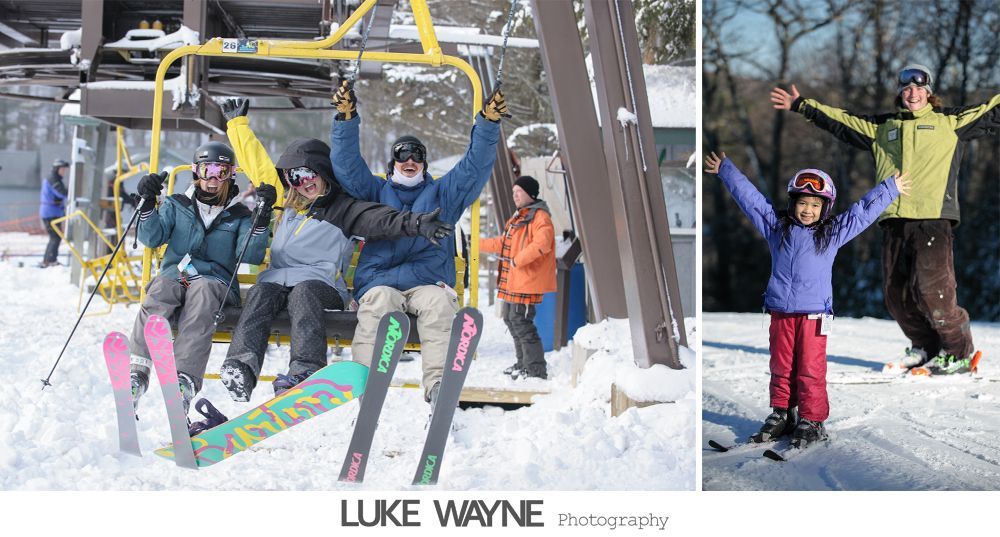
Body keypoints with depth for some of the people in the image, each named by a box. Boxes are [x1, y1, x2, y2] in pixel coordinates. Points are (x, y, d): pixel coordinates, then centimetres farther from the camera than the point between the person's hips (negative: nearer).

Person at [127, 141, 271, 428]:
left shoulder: (239, 216, 19)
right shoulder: (177, 205, 22)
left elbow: (250, 256, 3)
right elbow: (152, 238, 7)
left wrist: (261, 221, -9)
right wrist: (148, 203, -7)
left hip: (215, 281, -1)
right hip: (174, 274, 1)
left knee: (202, 292, -38)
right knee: (161, 287, -35)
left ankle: (185, 381, -57)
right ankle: (137, 373, -50)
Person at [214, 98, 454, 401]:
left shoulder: (343, 210, 9)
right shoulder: (285, 202, 23)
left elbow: (383, 220, -9)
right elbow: (257, 162, 32)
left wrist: (415, 224, -28)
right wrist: (237, 123, 40)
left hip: (321, 286, -4)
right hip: (276, 281, 4)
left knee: (303, 293, -36)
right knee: (261, 294, -29)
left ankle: (307, 371, -58)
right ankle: (242, 366, -53)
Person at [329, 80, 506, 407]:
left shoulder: (442, 193, 27)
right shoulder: (376, 191, 27)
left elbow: (475, 166, 17)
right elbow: (347, 164, 13)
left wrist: (489, 123, 2)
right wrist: (346, 119, -2)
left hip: (428, 281, 0)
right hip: (380, 280, 0)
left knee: (440, 301, -35)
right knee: (378, 301, -36)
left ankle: (438, 383, -50)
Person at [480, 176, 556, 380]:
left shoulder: (540, 217, -11)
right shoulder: (519, 217, 21)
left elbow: (541, 244, -27)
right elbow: (504, 243, 30)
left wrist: (518, 260, -26)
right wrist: (477, 244, 29)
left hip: (527, 279, -11)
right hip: (513, 279, 11)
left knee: (521, 321, -14)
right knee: (510, 318, 16)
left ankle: (536, 368, -10)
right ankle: (523, 363, 27)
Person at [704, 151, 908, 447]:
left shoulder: (832, 232, 6)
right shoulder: (777, 227, 9)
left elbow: (863, 211, 12)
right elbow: (749, 197, 14)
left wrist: (890, 189, 15)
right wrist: (726, 170, 18)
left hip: (813, 314, -2)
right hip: (780, 312, 2)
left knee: (810, 370, -3)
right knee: (781, 367, 9)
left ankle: (812, 420, 4)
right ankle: (781, 414, 20)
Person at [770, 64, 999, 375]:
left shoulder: (950, 122, 12)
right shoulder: (882, 127, 22)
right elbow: (840, 122, 27)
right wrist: (801, 105, 28)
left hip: (933, 219, -5)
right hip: (894, 221, 5)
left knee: (932, 288, -15)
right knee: (896, 292, 4)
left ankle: (960, 353, 0)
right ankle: (925, 348, 22)